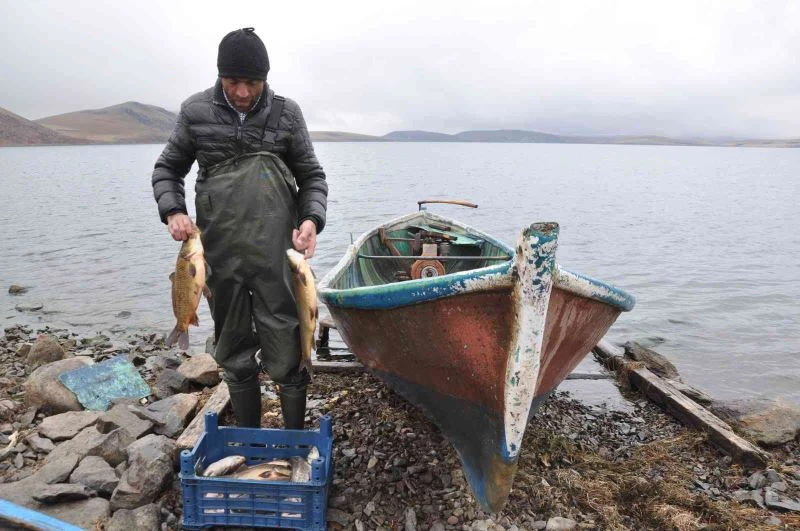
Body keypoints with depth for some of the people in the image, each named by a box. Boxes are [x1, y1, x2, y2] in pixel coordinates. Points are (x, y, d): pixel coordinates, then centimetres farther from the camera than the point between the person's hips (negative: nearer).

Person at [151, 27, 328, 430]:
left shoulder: (286, 113, 3)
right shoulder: (195, 111, 4)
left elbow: (311, 175, 8)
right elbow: (167, 169, 14)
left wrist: (312, 218, -10)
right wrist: (172, 211, -5)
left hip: (275, 253, -1)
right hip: (219, 255, 2)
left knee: (286, 352, 0)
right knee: (234, 354, 12)